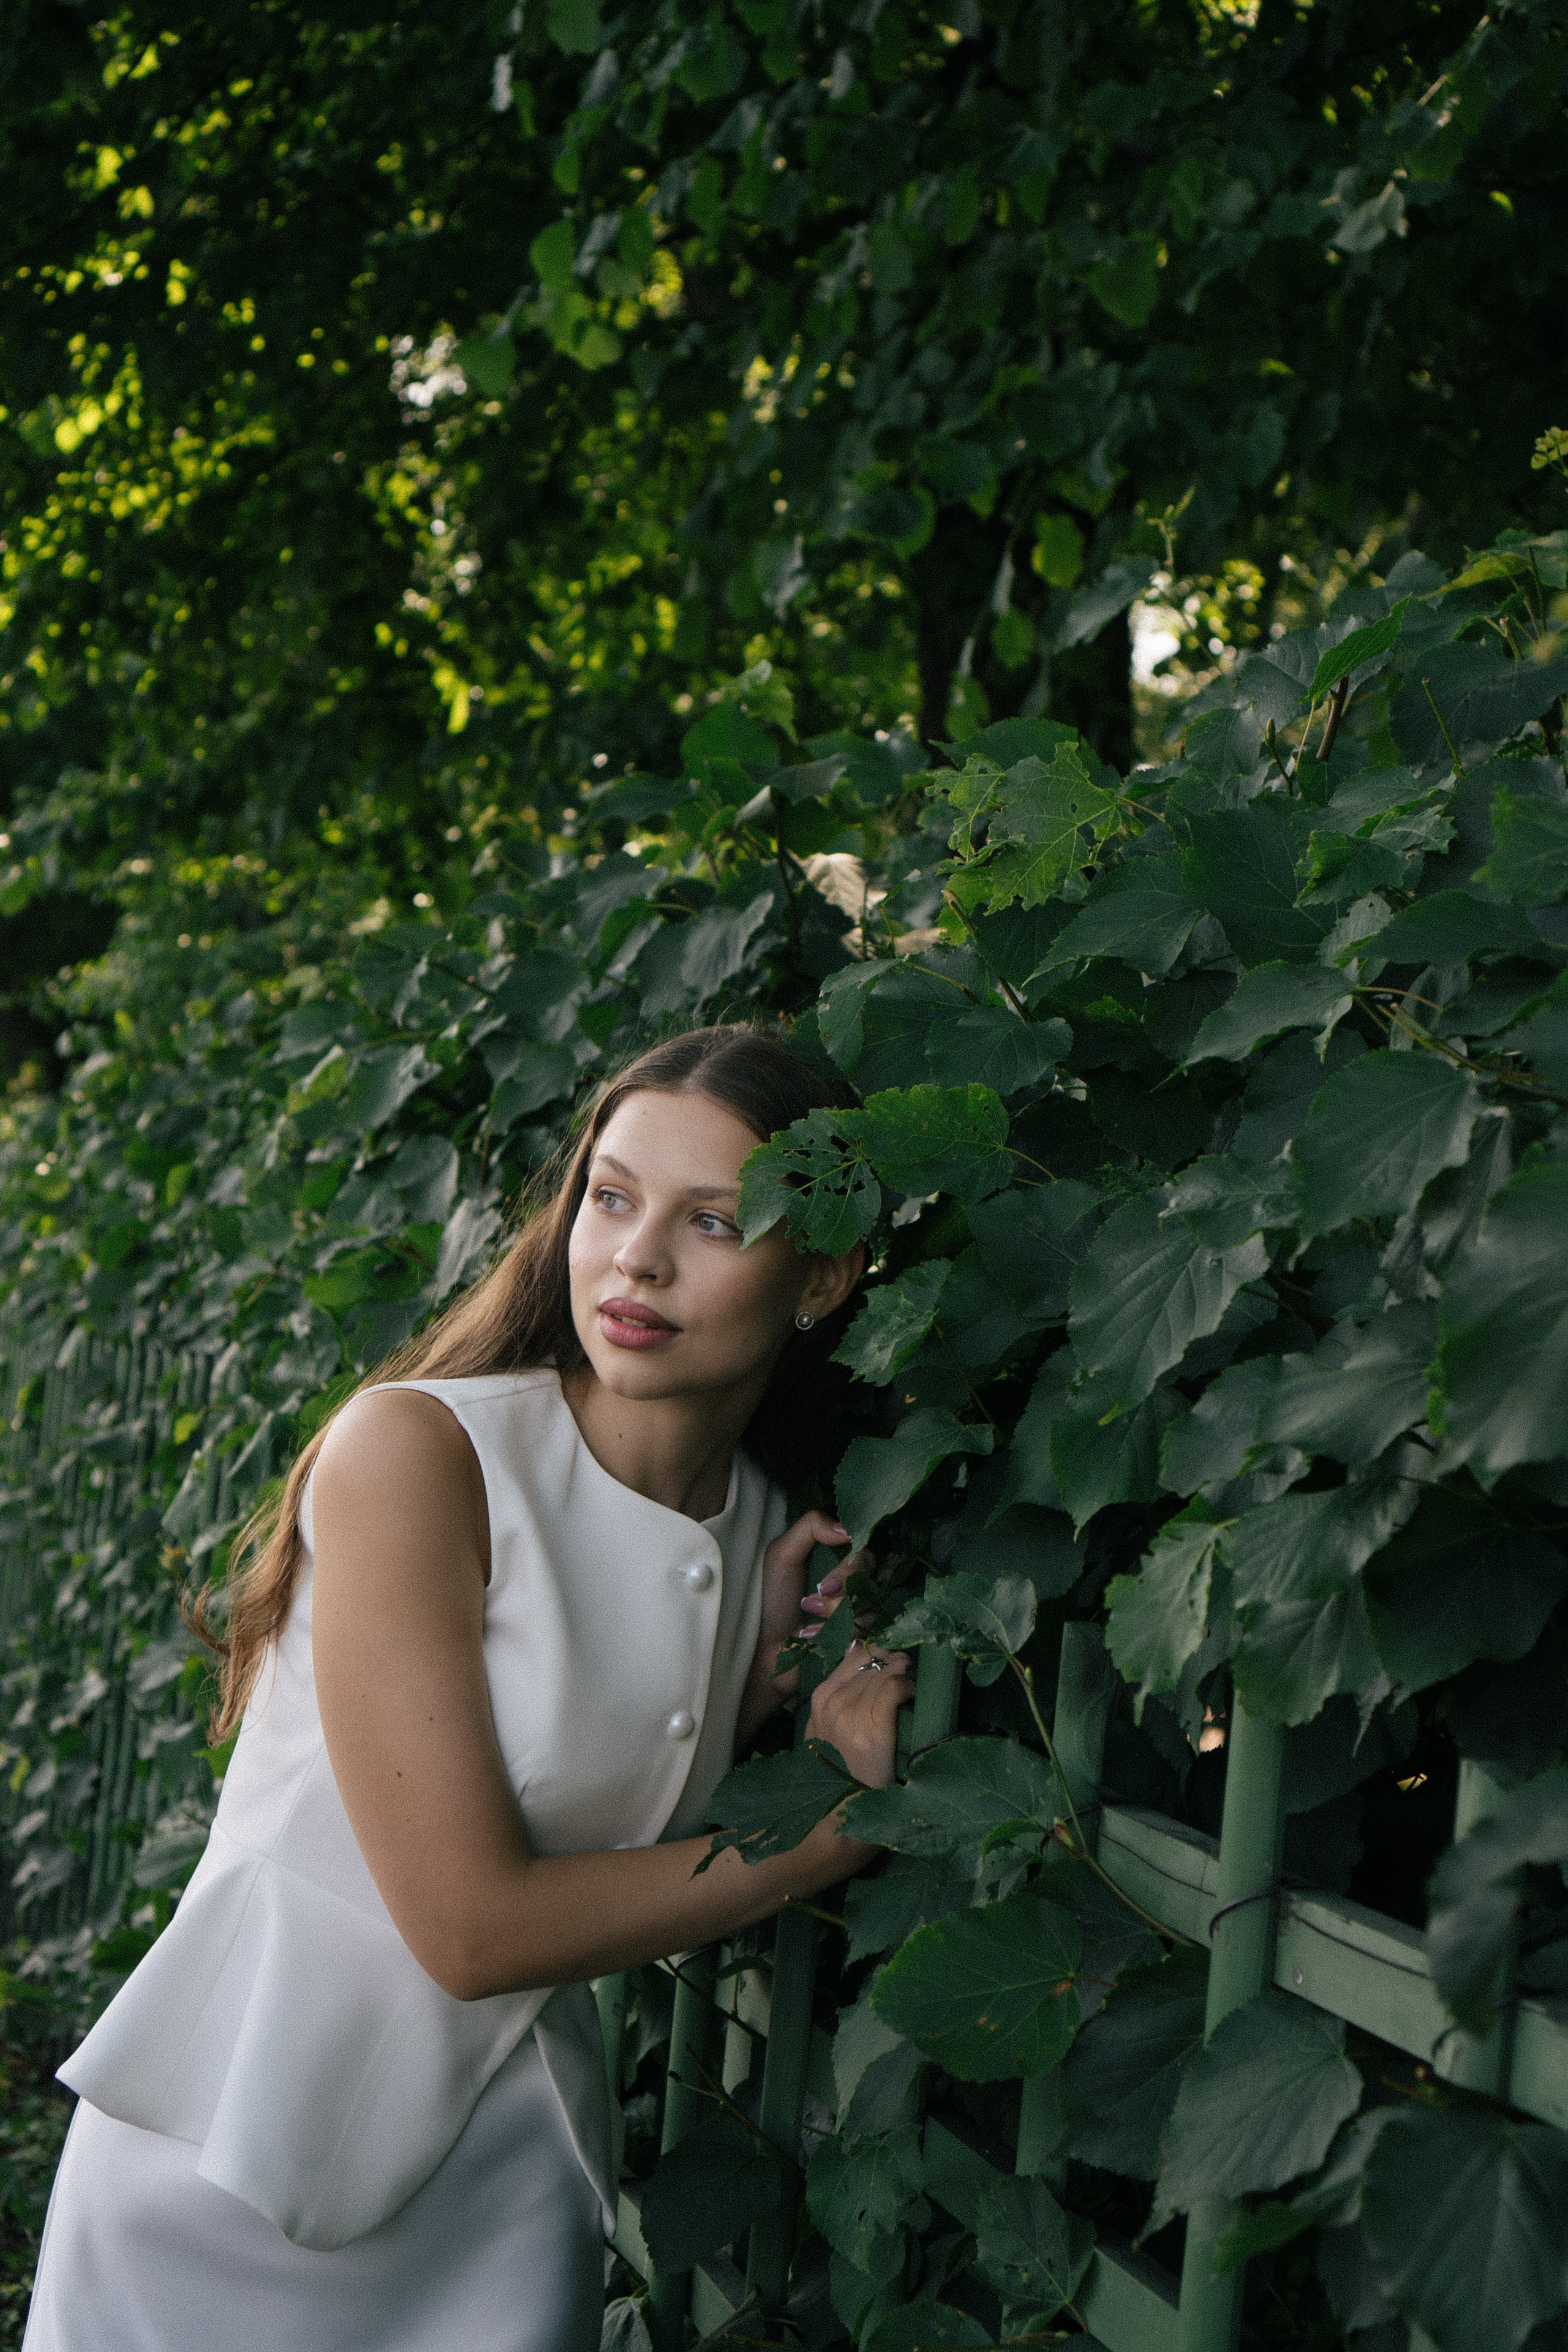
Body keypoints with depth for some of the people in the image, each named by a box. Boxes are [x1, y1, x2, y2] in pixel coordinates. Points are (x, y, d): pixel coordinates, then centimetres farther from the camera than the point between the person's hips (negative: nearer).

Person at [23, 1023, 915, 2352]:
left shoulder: (774, 1539, 0)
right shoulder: (411, 1453, -18)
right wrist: (841, 1827, -14)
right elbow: (474, 1926, -22)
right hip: (234, 2172, -4)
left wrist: (763, 1688, -9)